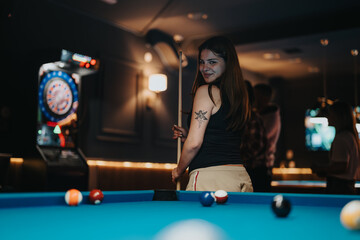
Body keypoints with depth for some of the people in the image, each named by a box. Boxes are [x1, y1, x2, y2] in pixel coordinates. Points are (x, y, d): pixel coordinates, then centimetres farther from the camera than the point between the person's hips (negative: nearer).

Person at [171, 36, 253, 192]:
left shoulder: (206, 91, -8)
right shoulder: (240, 96, 15)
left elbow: (195, 143, -14)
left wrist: (179, 170, 2)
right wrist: (187, 136, 16)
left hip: (210, 178, -8)